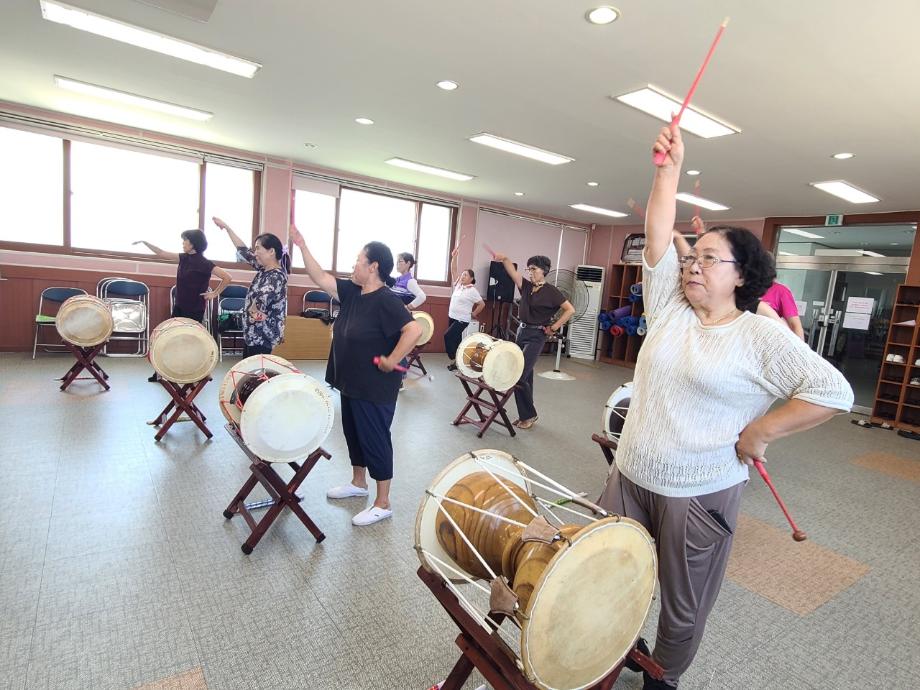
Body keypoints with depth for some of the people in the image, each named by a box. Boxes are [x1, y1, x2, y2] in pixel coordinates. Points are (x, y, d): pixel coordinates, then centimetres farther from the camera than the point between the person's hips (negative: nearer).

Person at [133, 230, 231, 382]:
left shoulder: (203, 263, -17)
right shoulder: (184, 258, 4)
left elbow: (227, 277, -21)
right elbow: (161, 254, 14)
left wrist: (215, 293, -15)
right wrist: (145, 242, 9)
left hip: (195, 310, -7)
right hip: (179, 307, 7)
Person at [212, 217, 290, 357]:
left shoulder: (277, 276, -21)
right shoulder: (264, 269, 7)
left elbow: (262, 298, -37)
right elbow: (243, 251, 16)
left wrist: (253, 311, -19)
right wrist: (226, 227, 18)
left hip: (262, 335, -9)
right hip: (252, 332, 9)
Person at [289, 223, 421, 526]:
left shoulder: (385, 300, -22)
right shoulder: (352, 291, 4)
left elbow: (414, 330, -31)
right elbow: (320, 278, 8)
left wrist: (392, 361, -26)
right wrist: (302, 246, 5)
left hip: (375, 388, -9)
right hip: (351, 383, 9)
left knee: (374, 439, 1)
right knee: (353, 434, 22)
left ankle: (383, 504, 16)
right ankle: (358, 483, 43)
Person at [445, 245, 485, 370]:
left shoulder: (472, 291, -13)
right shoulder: (458, 284, 6)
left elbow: (482, 304, -9)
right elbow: (453, 271, 1)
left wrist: (474, 314, -3)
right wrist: (454, 257, -8)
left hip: (462, 320, -7)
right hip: (452, 317, 7)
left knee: (447, 336, -14)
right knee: (455, 339, 13)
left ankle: (453, 360, -2)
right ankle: (456, 360, 23)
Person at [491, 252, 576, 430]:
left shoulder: (551, 291, -8)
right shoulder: (526, 286, 8)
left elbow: (570, 310, -8)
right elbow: (513, 271, -5)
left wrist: (554, 327, -9)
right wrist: (504, 259, -23)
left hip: (536, 336, -7)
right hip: (521, 331, 7)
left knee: (519, 376, -11)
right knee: (525, 376, 12)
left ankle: (529, 415, 6)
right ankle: (525, 415, 24)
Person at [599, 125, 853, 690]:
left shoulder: (761, 336, -9)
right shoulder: (668, 309, 3)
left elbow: (834, 392, -12)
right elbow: (658, 240, -5)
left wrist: (758, 433, -13)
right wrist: (670, 171, -9)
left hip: (700, 494, -4)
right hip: (629, 477, 5)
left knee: (684, 608, 16)